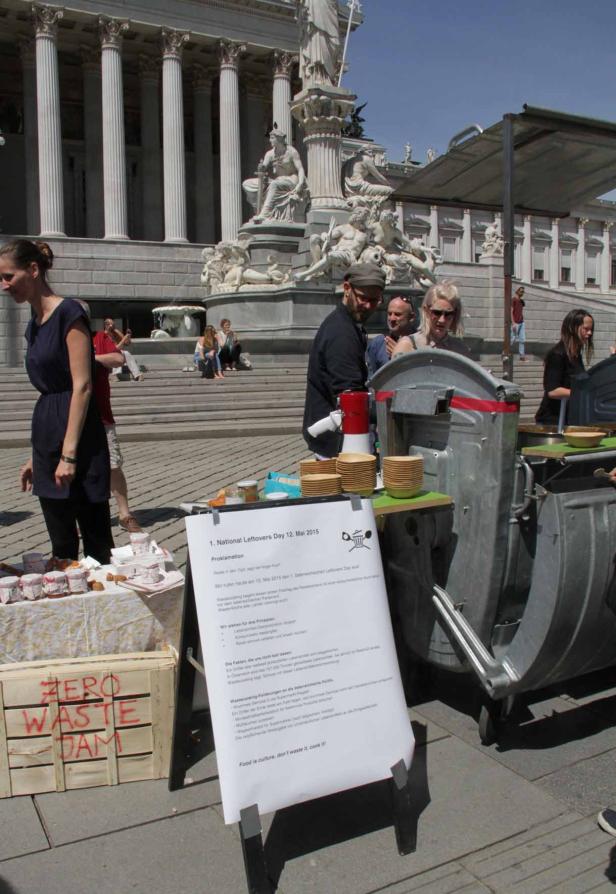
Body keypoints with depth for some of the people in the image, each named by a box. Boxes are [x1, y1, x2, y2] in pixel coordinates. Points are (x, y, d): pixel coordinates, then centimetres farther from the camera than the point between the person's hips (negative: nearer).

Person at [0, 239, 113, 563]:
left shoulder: (68, 313, -9)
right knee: (61, 545, 12)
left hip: (77, 435, -8)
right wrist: (37, 456, 17)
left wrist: (69, 454, -20)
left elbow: (82, 387, -15)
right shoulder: (34, 324, 15)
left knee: (96, 542, -2)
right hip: (47, 437, 8)